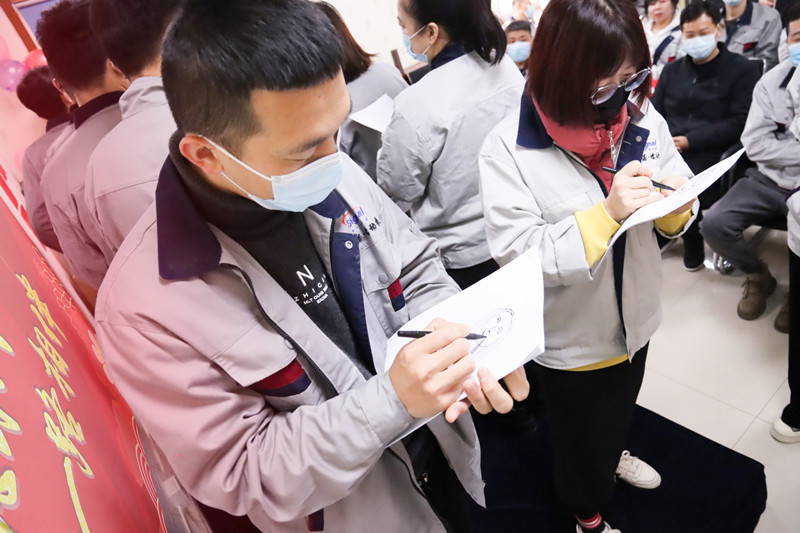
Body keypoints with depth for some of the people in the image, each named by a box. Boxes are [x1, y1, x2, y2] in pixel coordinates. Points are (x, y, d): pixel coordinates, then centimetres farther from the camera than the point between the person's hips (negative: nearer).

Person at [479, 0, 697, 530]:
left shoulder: (644, 119, -12)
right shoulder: (509, 148, -25)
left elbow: (672, 221, 0)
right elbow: (518, 256, -28)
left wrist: (675, 206, -23)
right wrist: (605, 213, -36)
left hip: (634, 319, 5)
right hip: (568, 340, -4)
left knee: (621, 410, 33)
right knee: (579, 433, 22)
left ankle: (613, 453, 68)